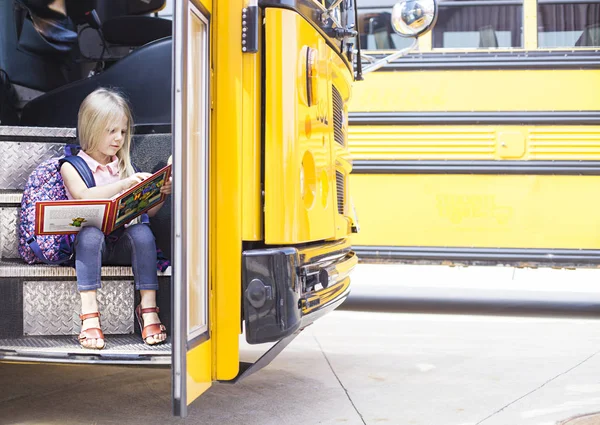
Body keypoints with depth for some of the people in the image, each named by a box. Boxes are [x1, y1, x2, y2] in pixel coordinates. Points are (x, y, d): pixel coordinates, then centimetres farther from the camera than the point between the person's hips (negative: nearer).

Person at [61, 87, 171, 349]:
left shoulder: (125, 167, 18)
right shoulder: (72, 167, 6)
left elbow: (147, 212, 14)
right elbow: (83, 196, -17)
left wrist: (161, 194, -6)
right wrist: (123, 184, -27)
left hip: (124, 242, 3)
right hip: (92, 240, -3)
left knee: (142, 232, -29)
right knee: (90, 233, -35)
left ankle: (148, 309, -29)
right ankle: (89, 314, -37)